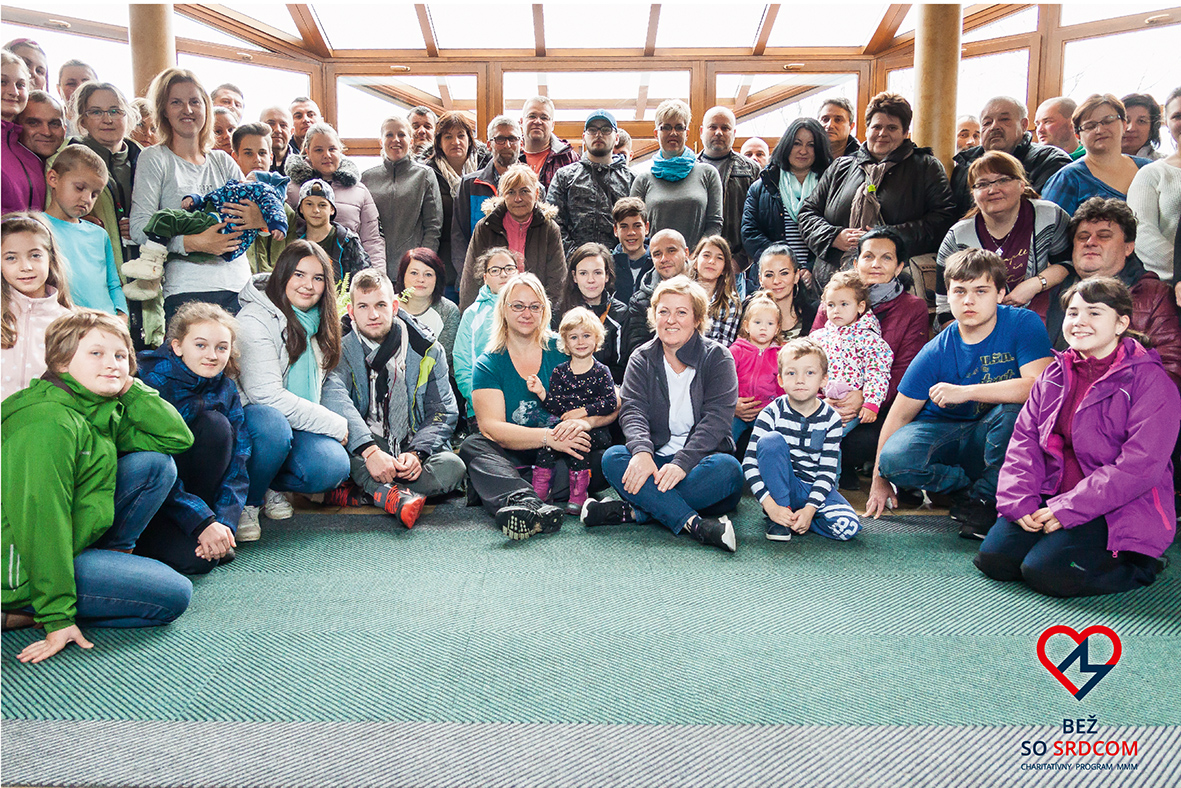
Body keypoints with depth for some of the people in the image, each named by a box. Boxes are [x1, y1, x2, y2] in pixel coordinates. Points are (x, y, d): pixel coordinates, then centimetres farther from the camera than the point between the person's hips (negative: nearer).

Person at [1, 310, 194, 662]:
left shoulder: (106, 413, 5)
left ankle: (110, 559, 4)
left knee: (156, 463, -1)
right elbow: (41, 518, -26)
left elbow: (178, 437, 5)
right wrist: (58, 616, -25)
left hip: (79, 537, 9)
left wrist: (129, 387, -4)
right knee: (174, 594, -13)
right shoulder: (50, 422, -23)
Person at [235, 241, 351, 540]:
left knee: (334, 467, -25)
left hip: (298, 424, 5)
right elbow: (266, 395, -20)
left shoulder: (320, 323, 9)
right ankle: (246, 502, -11)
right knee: (272, 425, -39)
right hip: (247, 417, -5)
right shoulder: (255, 319, -13)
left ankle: (272, 485, 7)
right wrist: (336, 425, -18)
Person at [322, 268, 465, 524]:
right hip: (360, 454, -1)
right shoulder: (341, 350, -3)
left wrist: (417, 453, -19)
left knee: (452, 467, -29)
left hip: (412, 449, 2)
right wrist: (369, 450, -41)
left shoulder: (428, 350, 3)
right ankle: (388, 494, -38)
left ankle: (354, 494, -28)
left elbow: (444, 411, 1)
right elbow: (334, 396, -24)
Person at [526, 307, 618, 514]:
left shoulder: (601, 371, 3)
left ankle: (578, 495, -26)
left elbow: (611, 403, -8)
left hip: (593, 429, -3)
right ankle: (538, 492, -19)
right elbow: (556, 407, 5)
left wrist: (584, 411, -16)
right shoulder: (559, 372, 11)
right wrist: (541, 392, -11)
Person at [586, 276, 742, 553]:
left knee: (727, 468, -34)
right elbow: (632, 411, -6)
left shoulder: (717, 357, 1)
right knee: (613, 458, -27)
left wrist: (682, 462, -28)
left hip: (701, 460, -1)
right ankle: (694, 524, -39)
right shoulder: (642, 359, 8)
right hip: (655, 461, 2)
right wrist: (642, 450, -29)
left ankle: (636, 511, -32)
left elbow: (717, 418, -12)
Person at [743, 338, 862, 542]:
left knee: (847, 527, -26)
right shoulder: (772, 414, -10)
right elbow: (749, 463, -15)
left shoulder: (831, 419, -5)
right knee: (771, 440, -28)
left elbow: (827, 471, -6)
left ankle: (790, 518, -3)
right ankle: (779, 515, -20)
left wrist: (810, 509, -20)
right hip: (780, 486, -1)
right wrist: (770, 505, -25)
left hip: (814, 489, 2)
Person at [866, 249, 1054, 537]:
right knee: (895, 459, -30)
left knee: (1015, 410, -35)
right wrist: (879, 480, -5)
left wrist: (965, 392, -29)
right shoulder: (936, 353, -13)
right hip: (943, 430, 1)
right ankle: (968, 488, 0)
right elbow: (899, 415, -7)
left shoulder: (1023, 324, -14)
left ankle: (985, 496, -11)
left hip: (995, 438, -1)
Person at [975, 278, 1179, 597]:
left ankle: (1139, 565, 3)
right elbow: (1024, 440, 5)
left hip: (1120, 509, -5)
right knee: (992, 559, -11)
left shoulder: (1151, 382, -11)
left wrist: (1069, 508, -21)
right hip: (1052, 497, 6)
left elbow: (1140, 467, -19)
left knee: (1044, 573, -22)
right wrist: (1019, 500, -11)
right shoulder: (1054, 374, 9)